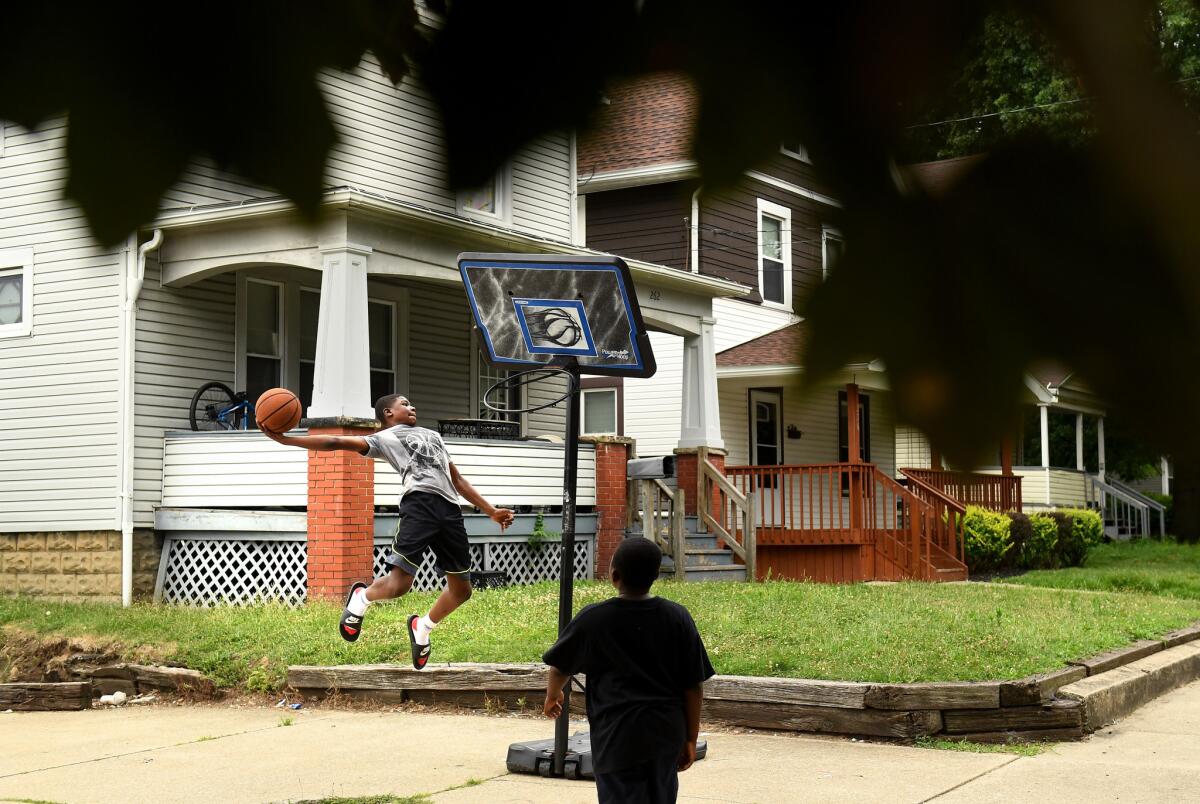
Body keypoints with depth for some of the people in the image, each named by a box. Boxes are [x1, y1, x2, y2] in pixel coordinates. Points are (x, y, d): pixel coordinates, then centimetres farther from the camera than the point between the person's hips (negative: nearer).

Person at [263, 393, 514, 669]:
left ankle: (423, 626, 31)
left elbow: (457, 480, 35)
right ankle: (361, 597, 16)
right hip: (420, 501, -6)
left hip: (449, 507, 6)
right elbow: (336, 442, 7)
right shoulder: (385, 438, 16)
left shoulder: (433, 435, 34)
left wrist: (491, 511, 30)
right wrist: (286, 440, -3)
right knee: (398, 584, -17)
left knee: (461, 589, 5)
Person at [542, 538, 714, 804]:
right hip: (667, 733, 3)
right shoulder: (677, 617, -2)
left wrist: (552, 696, 30)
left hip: (617, 737, -3)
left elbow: (560, 666, 9)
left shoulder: (592, 619, -6)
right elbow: (692, 686, 0)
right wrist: (690, 739, 11)